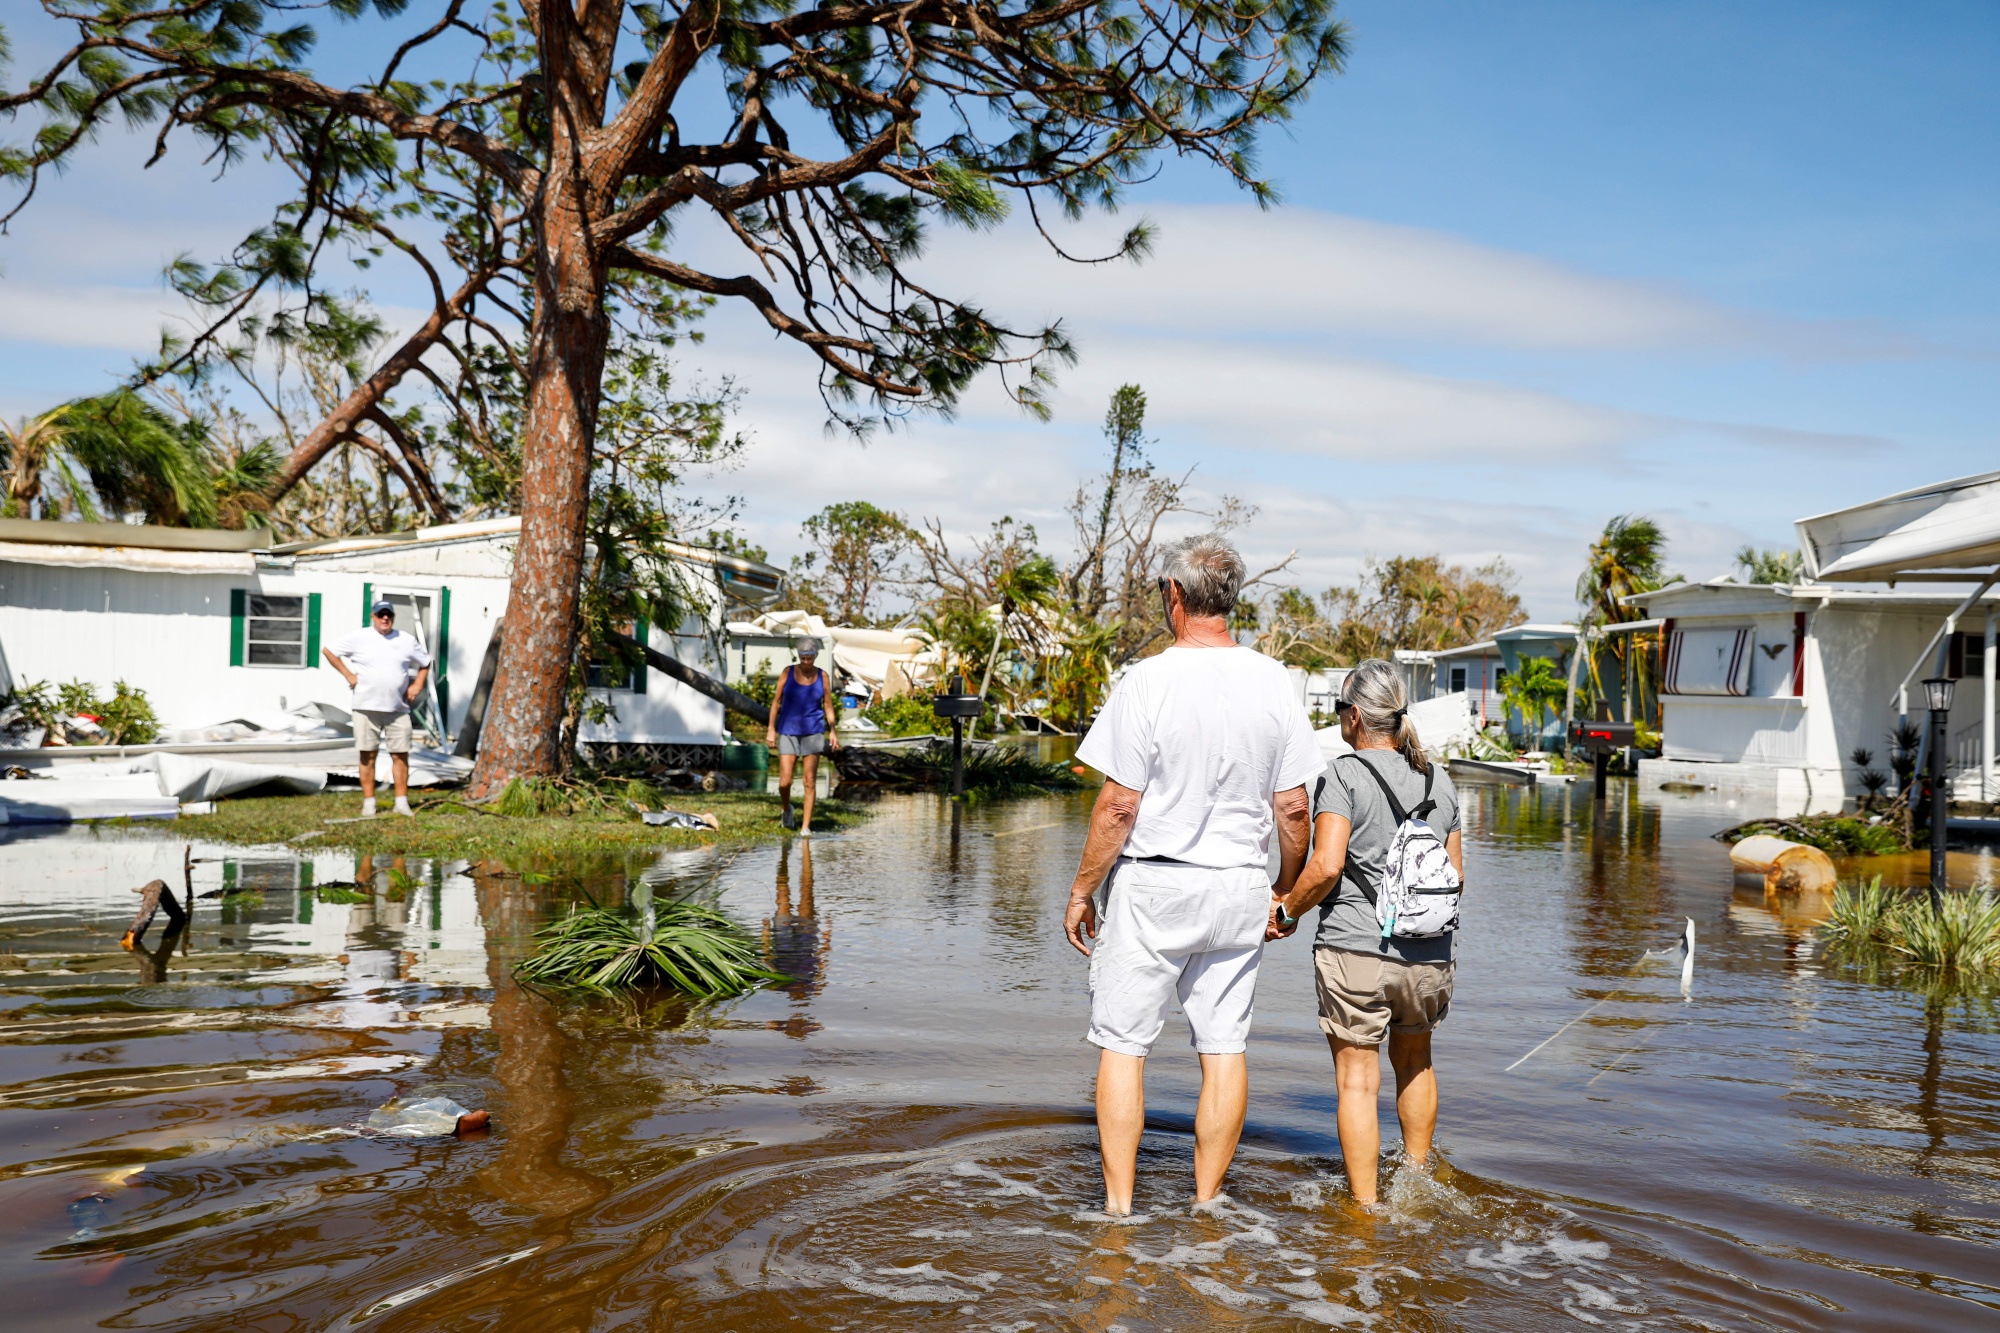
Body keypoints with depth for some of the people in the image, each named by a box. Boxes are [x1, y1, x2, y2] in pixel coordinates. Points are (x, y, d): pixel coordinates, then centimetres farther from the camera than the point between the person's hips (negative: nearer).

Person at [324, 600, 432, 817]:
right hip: (367, 707, -2)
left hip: (398, 709, 2)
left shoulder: (407, 641, 10)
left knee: (401, 755, 1)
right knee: (367, 755, 1)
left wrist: (417, 685, 7)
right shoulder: (358, 637, 1)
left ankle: (402, 802, 8)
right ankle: (368, 803, 7)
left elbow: (425, 663, 22)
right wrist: (348, 675, 0)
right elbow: (329, 650, 6)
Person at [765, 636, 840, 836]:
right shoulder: (788, 672, -1)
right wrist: (771, 729, -1)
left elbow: (828, 705, 7)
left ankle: (806, 826, 5)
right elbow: (776, 701, 3)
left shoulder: (822, 676, 1)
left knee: (810, 782, -2)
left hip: (813, 732, 0)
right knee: (785, 782, -6)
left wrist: (832, 732, -2)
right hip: (788, 731, 0)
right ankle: (786, 809, 26)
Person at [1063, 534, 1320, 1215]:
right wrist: (1288, 890, 16)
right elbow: (1293, 808, 2)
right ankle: (1205, 1205, 18)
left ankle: (1119, 1209, 10)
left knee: (1123, 1043, 6)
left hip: (1151, 884, -4)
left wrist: (1081, 891, -3)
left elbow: (1119, 806, -14)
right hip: (1240, 888, 4)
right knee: (1224, 1045, 10)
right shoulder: (1274, 683, 0)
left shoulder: (1149, 681, -14)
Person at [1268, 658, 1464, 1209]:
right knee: (1414, 1061, 27)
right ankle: (1417, 1176, 41)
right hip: (1429, 956, 6)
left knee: (1357, 1079, 5)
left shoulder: (1343, 774, -9)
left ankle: (1365, 1207, 10)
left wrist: (1287, 910, -2)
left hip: (1354, 950, -5)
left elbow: (1326, 866, -18)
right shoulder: (1439, 779, 8)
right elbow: (1456, 873, 12)